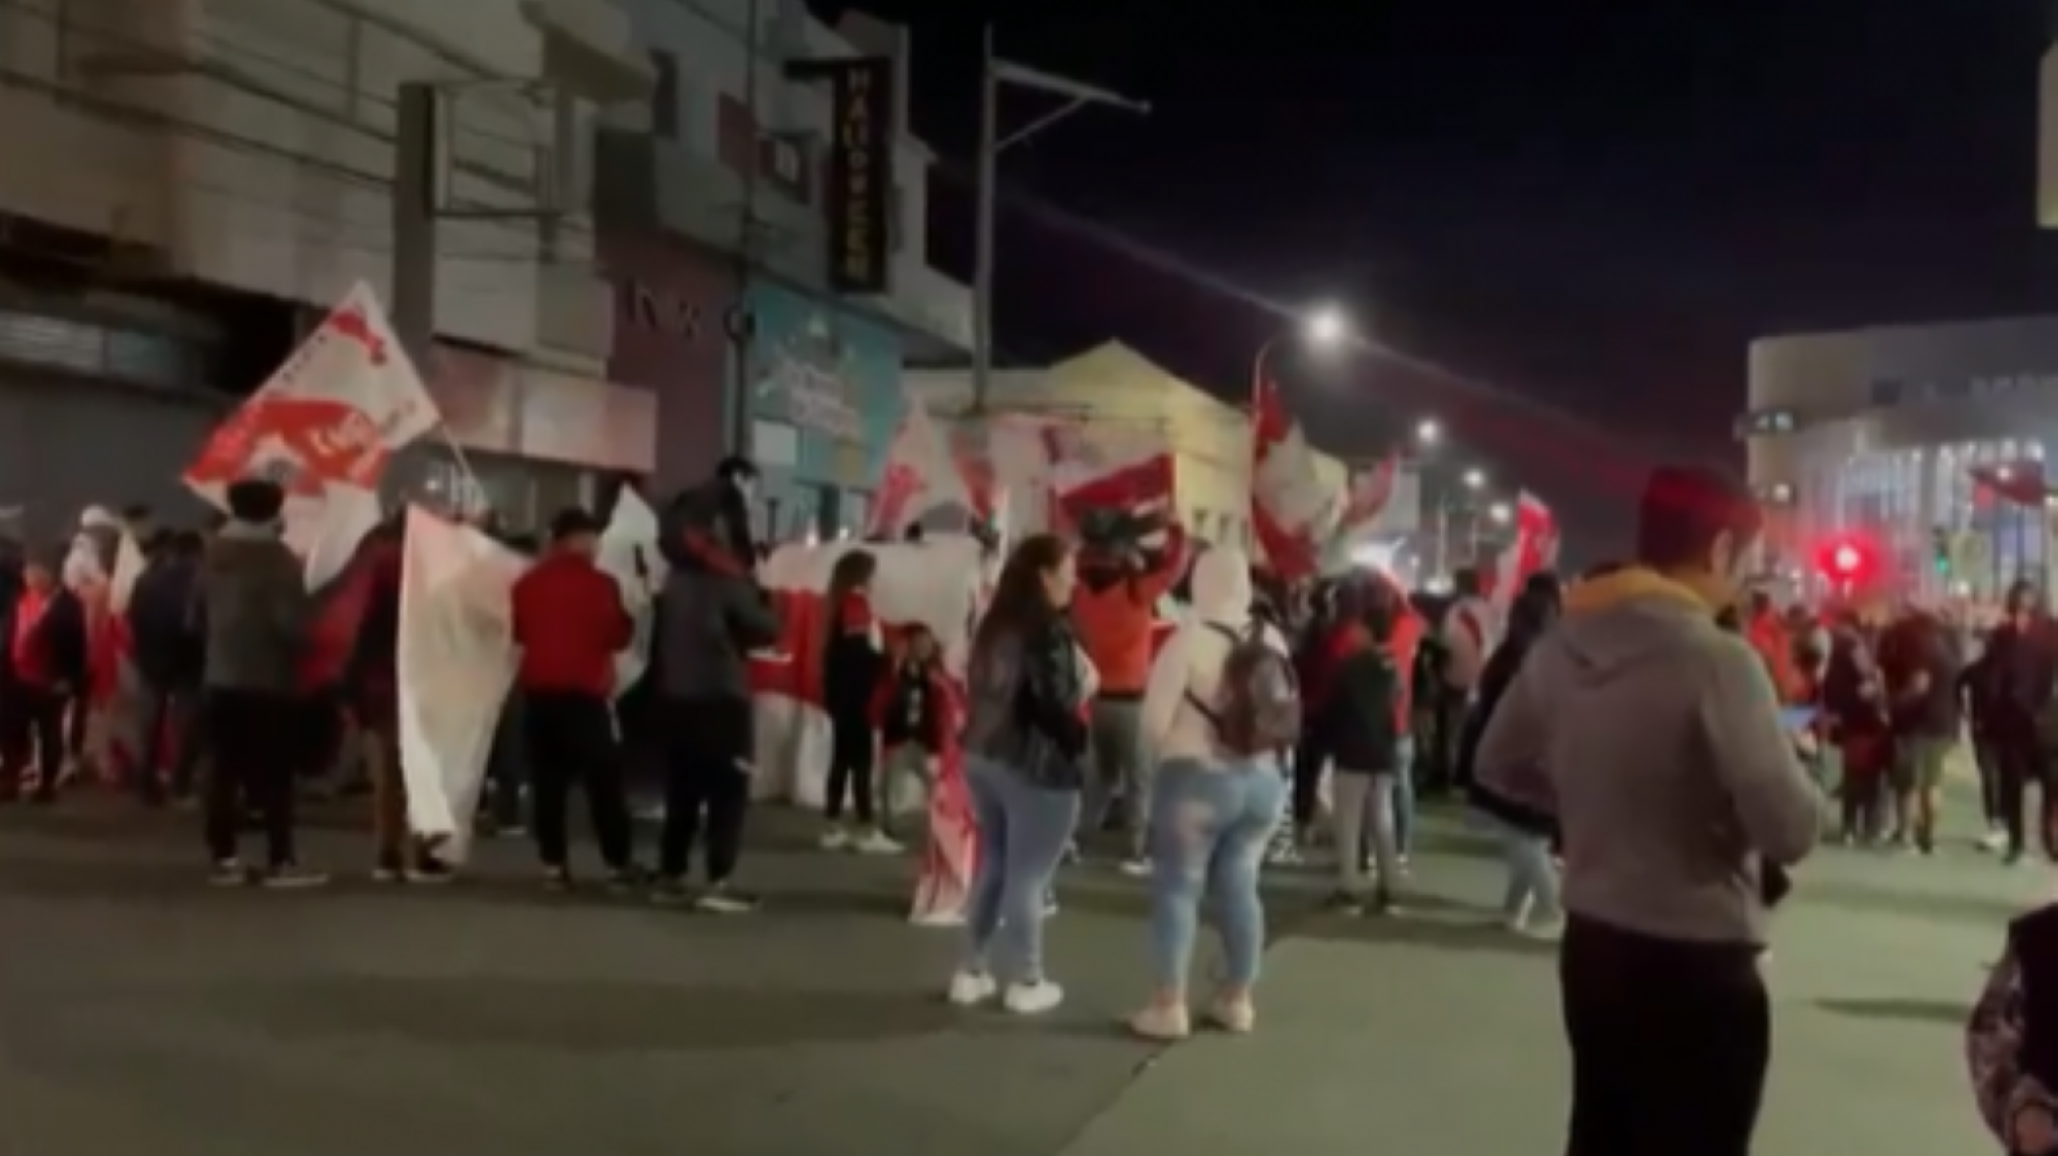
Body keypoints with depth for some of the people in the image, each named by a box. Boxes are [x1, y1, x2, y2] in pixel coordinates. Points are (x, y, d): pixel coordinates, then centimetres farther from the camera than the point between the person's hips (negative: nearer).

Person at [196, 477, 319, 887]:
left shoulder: (213, 555, 9)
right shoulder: (278, 558, -14)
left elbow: (198, 609, 17)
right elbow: (293, 623, -19)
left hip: (221, 677, 7)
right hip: (269, 679, -7)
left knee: (225, 770, 8)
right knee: (274, 774, -4)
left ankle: (225, 858, 10)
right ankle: (279, 861, -4)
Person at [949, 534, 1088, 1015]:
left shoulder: (995, 624, 9)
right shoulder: (1050, 631, -17)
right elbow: (1054, 704, -22)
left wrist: (987, 737, 14)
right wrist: (1078, 740, -6)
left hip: (982, 756, 9)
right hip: (1037, 766, -8)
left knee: (992, 865, 17)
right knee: (1028, 875, 1)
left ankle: (971, 972, 22)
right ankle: (1025, 983, 9)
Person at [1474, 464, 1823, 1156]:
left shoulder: (1560, 646, 1)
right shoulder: (1716, 660, -20)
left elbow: (1499, 767, 14)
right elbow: (1793, 829, -22)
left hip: (1590, 947, 7)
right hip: (1696, 969, -7)